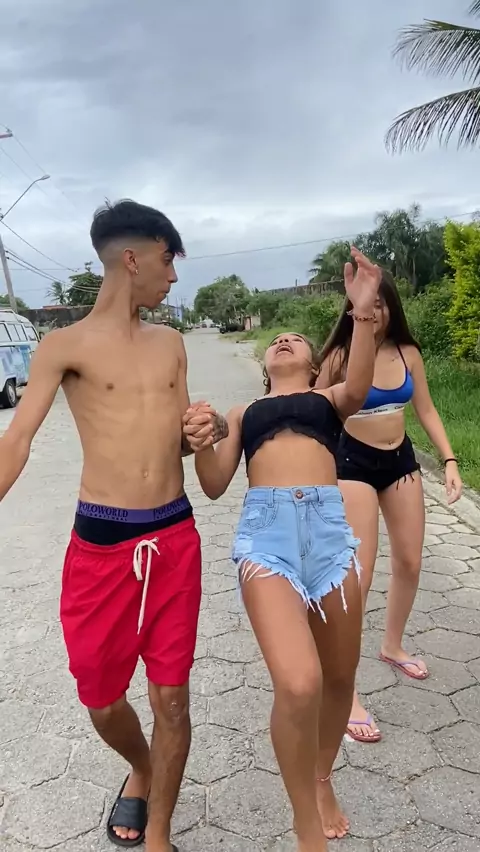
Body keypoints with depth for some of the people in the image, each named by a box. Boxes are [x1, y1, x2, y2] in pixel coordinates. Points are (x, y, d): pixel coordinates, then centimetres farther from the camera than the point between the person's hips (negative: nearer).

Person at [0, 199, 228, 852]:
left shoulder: (170, 344, 10)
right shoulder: (65, 346, -4)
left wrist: (210, 427, -6)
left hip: (175, 537, 3)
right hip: (101, 544, -3)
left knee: (171, 699, 8)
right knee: (102, 700, 12)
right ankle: (141, 771, 47)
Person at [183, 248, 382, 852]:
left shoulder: (329, 399, 23)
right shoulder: (244, 412, 26)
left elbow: (359, 387, -3)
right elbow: (214, 485, 15)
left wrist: (362, 312, -18)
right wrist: (199, 442, -5)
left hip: (327, 524, 1)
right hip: (266, 529, -1)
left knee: (339, 676, 11)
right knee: (299, 683, -18)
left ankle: (322, 778, 42)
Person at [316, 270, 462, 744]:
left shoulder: (408, 353, -2)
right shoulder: (341, 356, -15)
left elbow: (426, 411, 6)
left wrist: (449, 460, 1)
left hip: (401, 461, 6)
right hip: (355, 464, -5)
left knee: (409, 564, 15)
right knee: (359, 575, -9)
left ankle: (392, 646, 41)